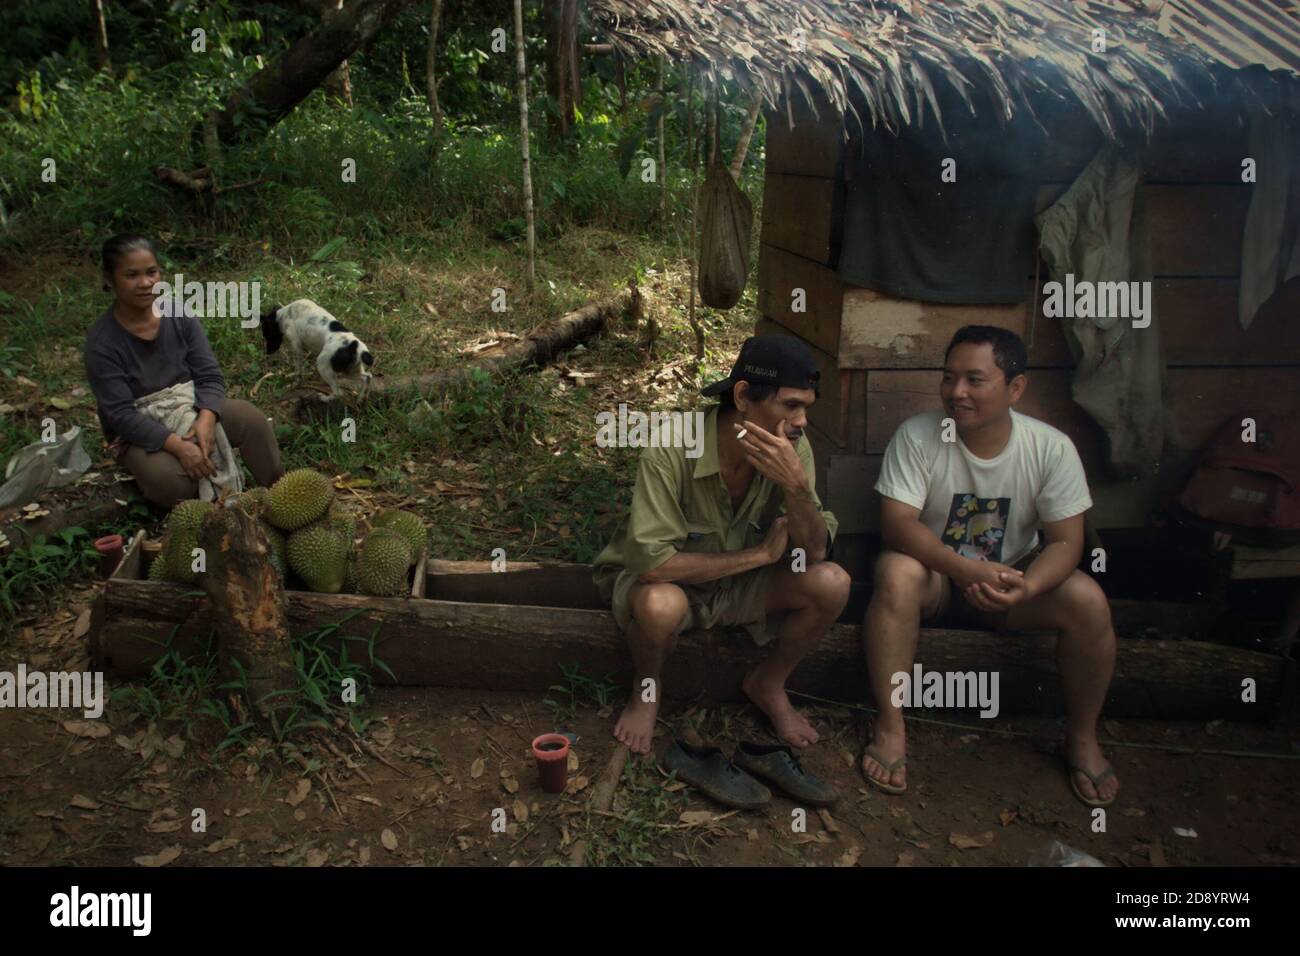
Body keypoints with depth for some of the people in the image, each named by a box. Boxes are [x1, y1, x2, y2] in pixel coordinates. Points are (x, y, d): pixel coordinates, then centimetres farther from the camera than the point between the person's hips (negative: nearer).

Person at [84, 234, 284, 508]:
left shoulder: (179, 315, -10)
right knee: (170, 479, -33)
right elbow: (122, 414, -24)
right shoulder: (102, 343, -21)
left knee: (253, 420, -20)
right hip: (139, 431, -4)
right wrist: (177, 445, -35)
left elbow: (209, 376, -10)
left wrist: (206, 418, -30)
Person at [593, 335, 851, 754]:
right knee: (661, 605, -39)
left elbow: (815, 551, -17)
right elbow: (652, 561, -35)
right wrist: (760, 554, -26)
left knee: (831, 584, -21)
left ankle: (768, 684, 8)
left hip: (741, 584, 4)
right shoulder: (671, 450, -31)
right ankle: (646, 688, -1)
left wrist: (796, 485, -37)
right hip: (667, 581, -4)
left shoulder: (791, 448, -16)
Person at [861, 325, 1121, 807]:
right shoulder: (917, 435, -17)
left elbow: (1065, 541, -12)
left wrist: (1025, 587, -34)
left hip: (1013, 577, 2)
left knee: (1089, 602, -24)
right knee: (896, 575, -34)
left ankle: (1082, 735, 1)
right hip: (936, 574, -1)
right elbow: (897, 524, -23)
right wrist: (967, 570, -38)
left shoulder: (1051, 448, -12)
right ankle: (889, 725, -21)